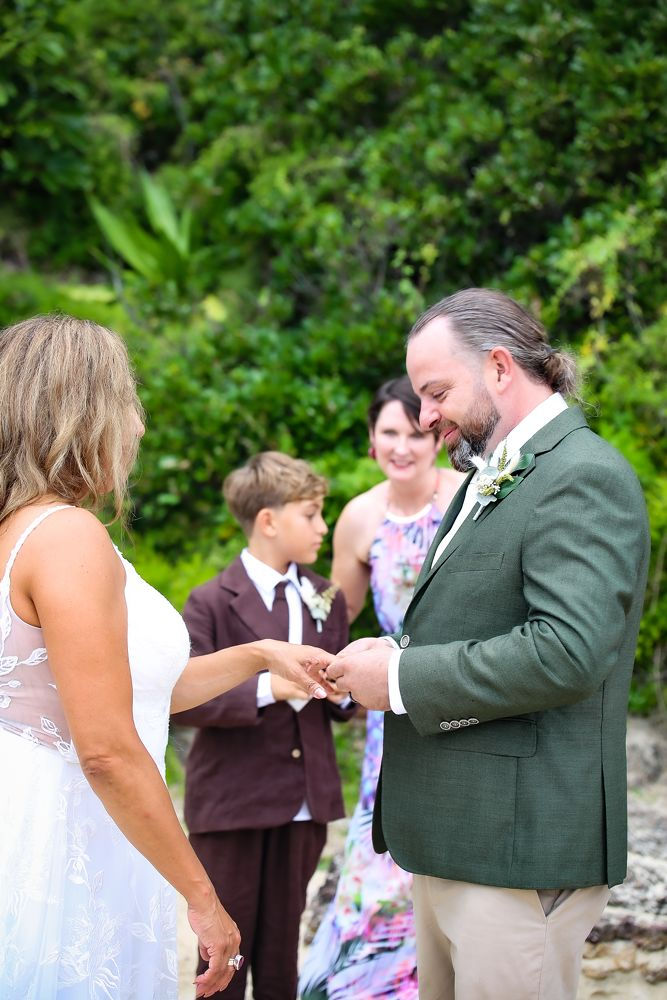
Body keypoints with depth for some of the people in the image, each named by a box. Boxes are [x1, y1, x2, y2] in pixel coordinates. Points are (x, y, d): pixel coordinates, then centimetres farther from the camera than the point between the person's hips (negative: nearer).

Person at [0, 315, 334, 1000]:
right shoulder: (70, 537, -18)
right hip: (68, 861, -9)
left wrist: (260, 655, 22)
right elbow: (107, 750, -21)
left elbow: (129, 688, 19)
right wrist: (203, 899, -14)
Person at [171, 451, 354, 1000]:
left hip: (302, 807, 5)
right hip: (231, 806, -4)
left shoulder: (326, 600, 9)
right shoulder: (213, 603, -8)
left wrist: (342, 692, -8)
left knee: (281, 954, 12)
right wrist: (267, 688, -24)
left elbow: (340, 701, 15)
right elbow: (182, 701, -16)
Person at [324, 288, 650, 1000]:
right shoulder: (489, 479, 19)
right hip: (451, 842, 10)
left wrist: (402, 679, -17)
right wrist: (397, 653, 5)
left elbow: (568, 650, -25)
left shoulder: (584, 476, -13)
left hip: (519, 851, -10)